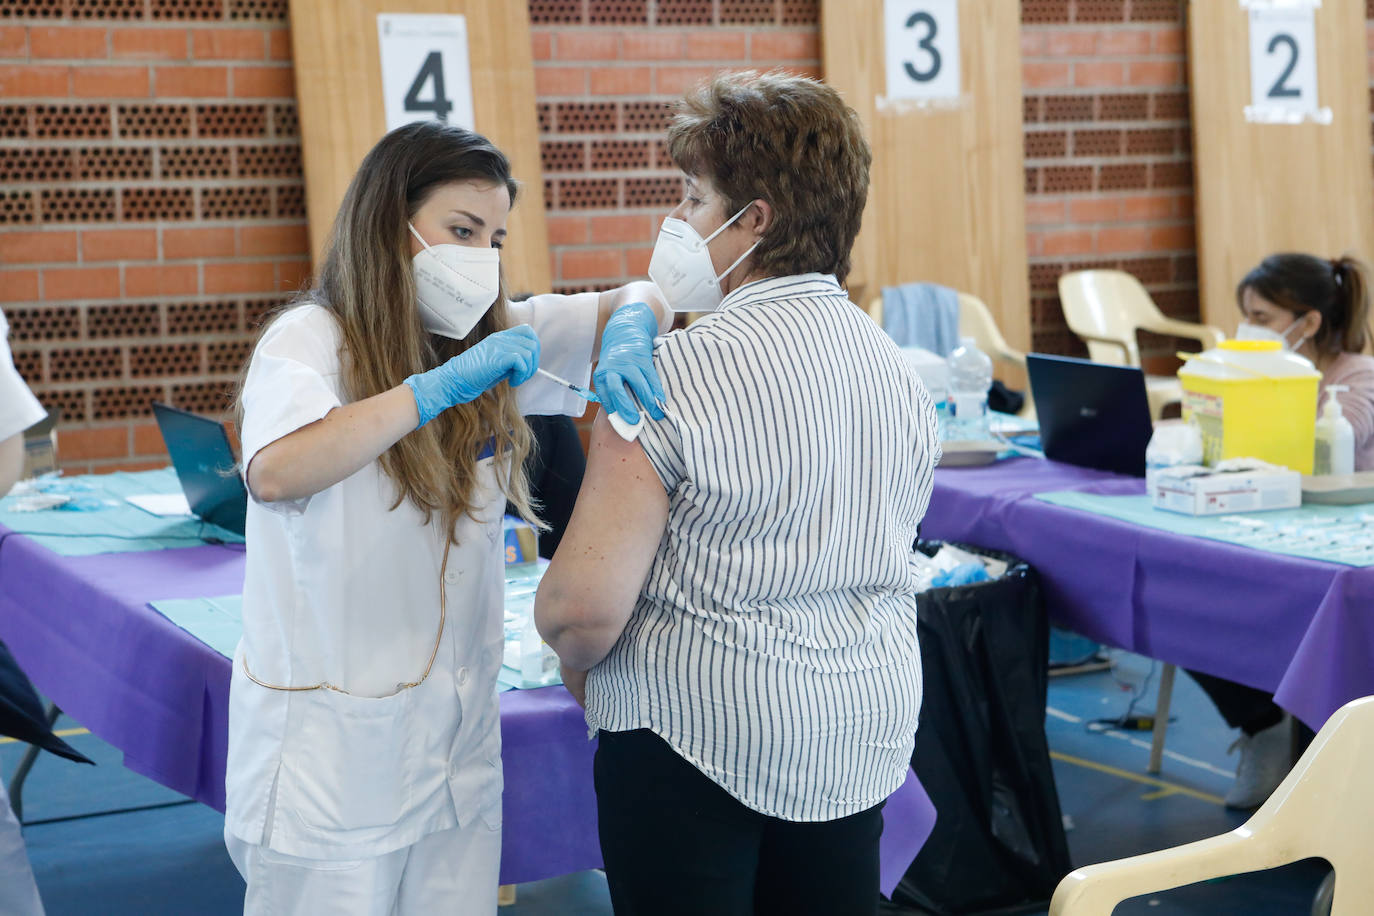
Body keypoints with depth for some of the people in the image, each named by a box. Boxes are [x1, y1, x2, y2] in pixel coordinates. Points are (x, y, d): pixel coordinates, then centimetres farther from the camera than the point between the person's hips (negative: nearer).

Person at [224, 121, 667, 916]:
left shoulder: (491, 338, 8)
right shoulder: (312, 340, -11)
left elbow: (637, 301, 9)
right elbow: (276, 473, -32)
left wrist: (629, 329, -15)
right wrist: (439, 388, -33)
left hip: (459, 730, 6)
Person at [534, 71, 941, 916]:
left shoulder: (677, 372, -18)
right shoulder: (898, 368, 5)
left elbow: (587, 605, -21)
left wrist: (576, 661, 0)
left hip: (700, 738, -6)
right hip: (867, 733, 7)